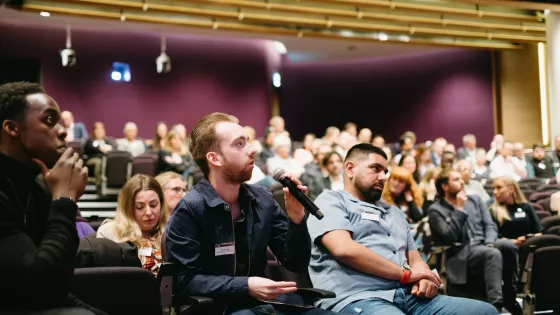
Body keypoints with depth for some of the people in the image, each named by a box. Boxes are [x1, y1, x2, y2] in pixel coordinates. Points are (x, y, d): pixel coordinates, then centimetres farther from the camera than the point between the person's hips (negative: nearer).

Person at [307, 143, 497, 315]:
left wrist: (424, 277, 0)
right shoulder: (331, 201, 6)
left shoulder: (394, 212, 30)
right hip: (358, 299, -7)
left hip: (409, 296, 8)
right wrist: (406, 273, -5)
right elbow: (344, 248, -11)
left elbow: (414, 257, 27)